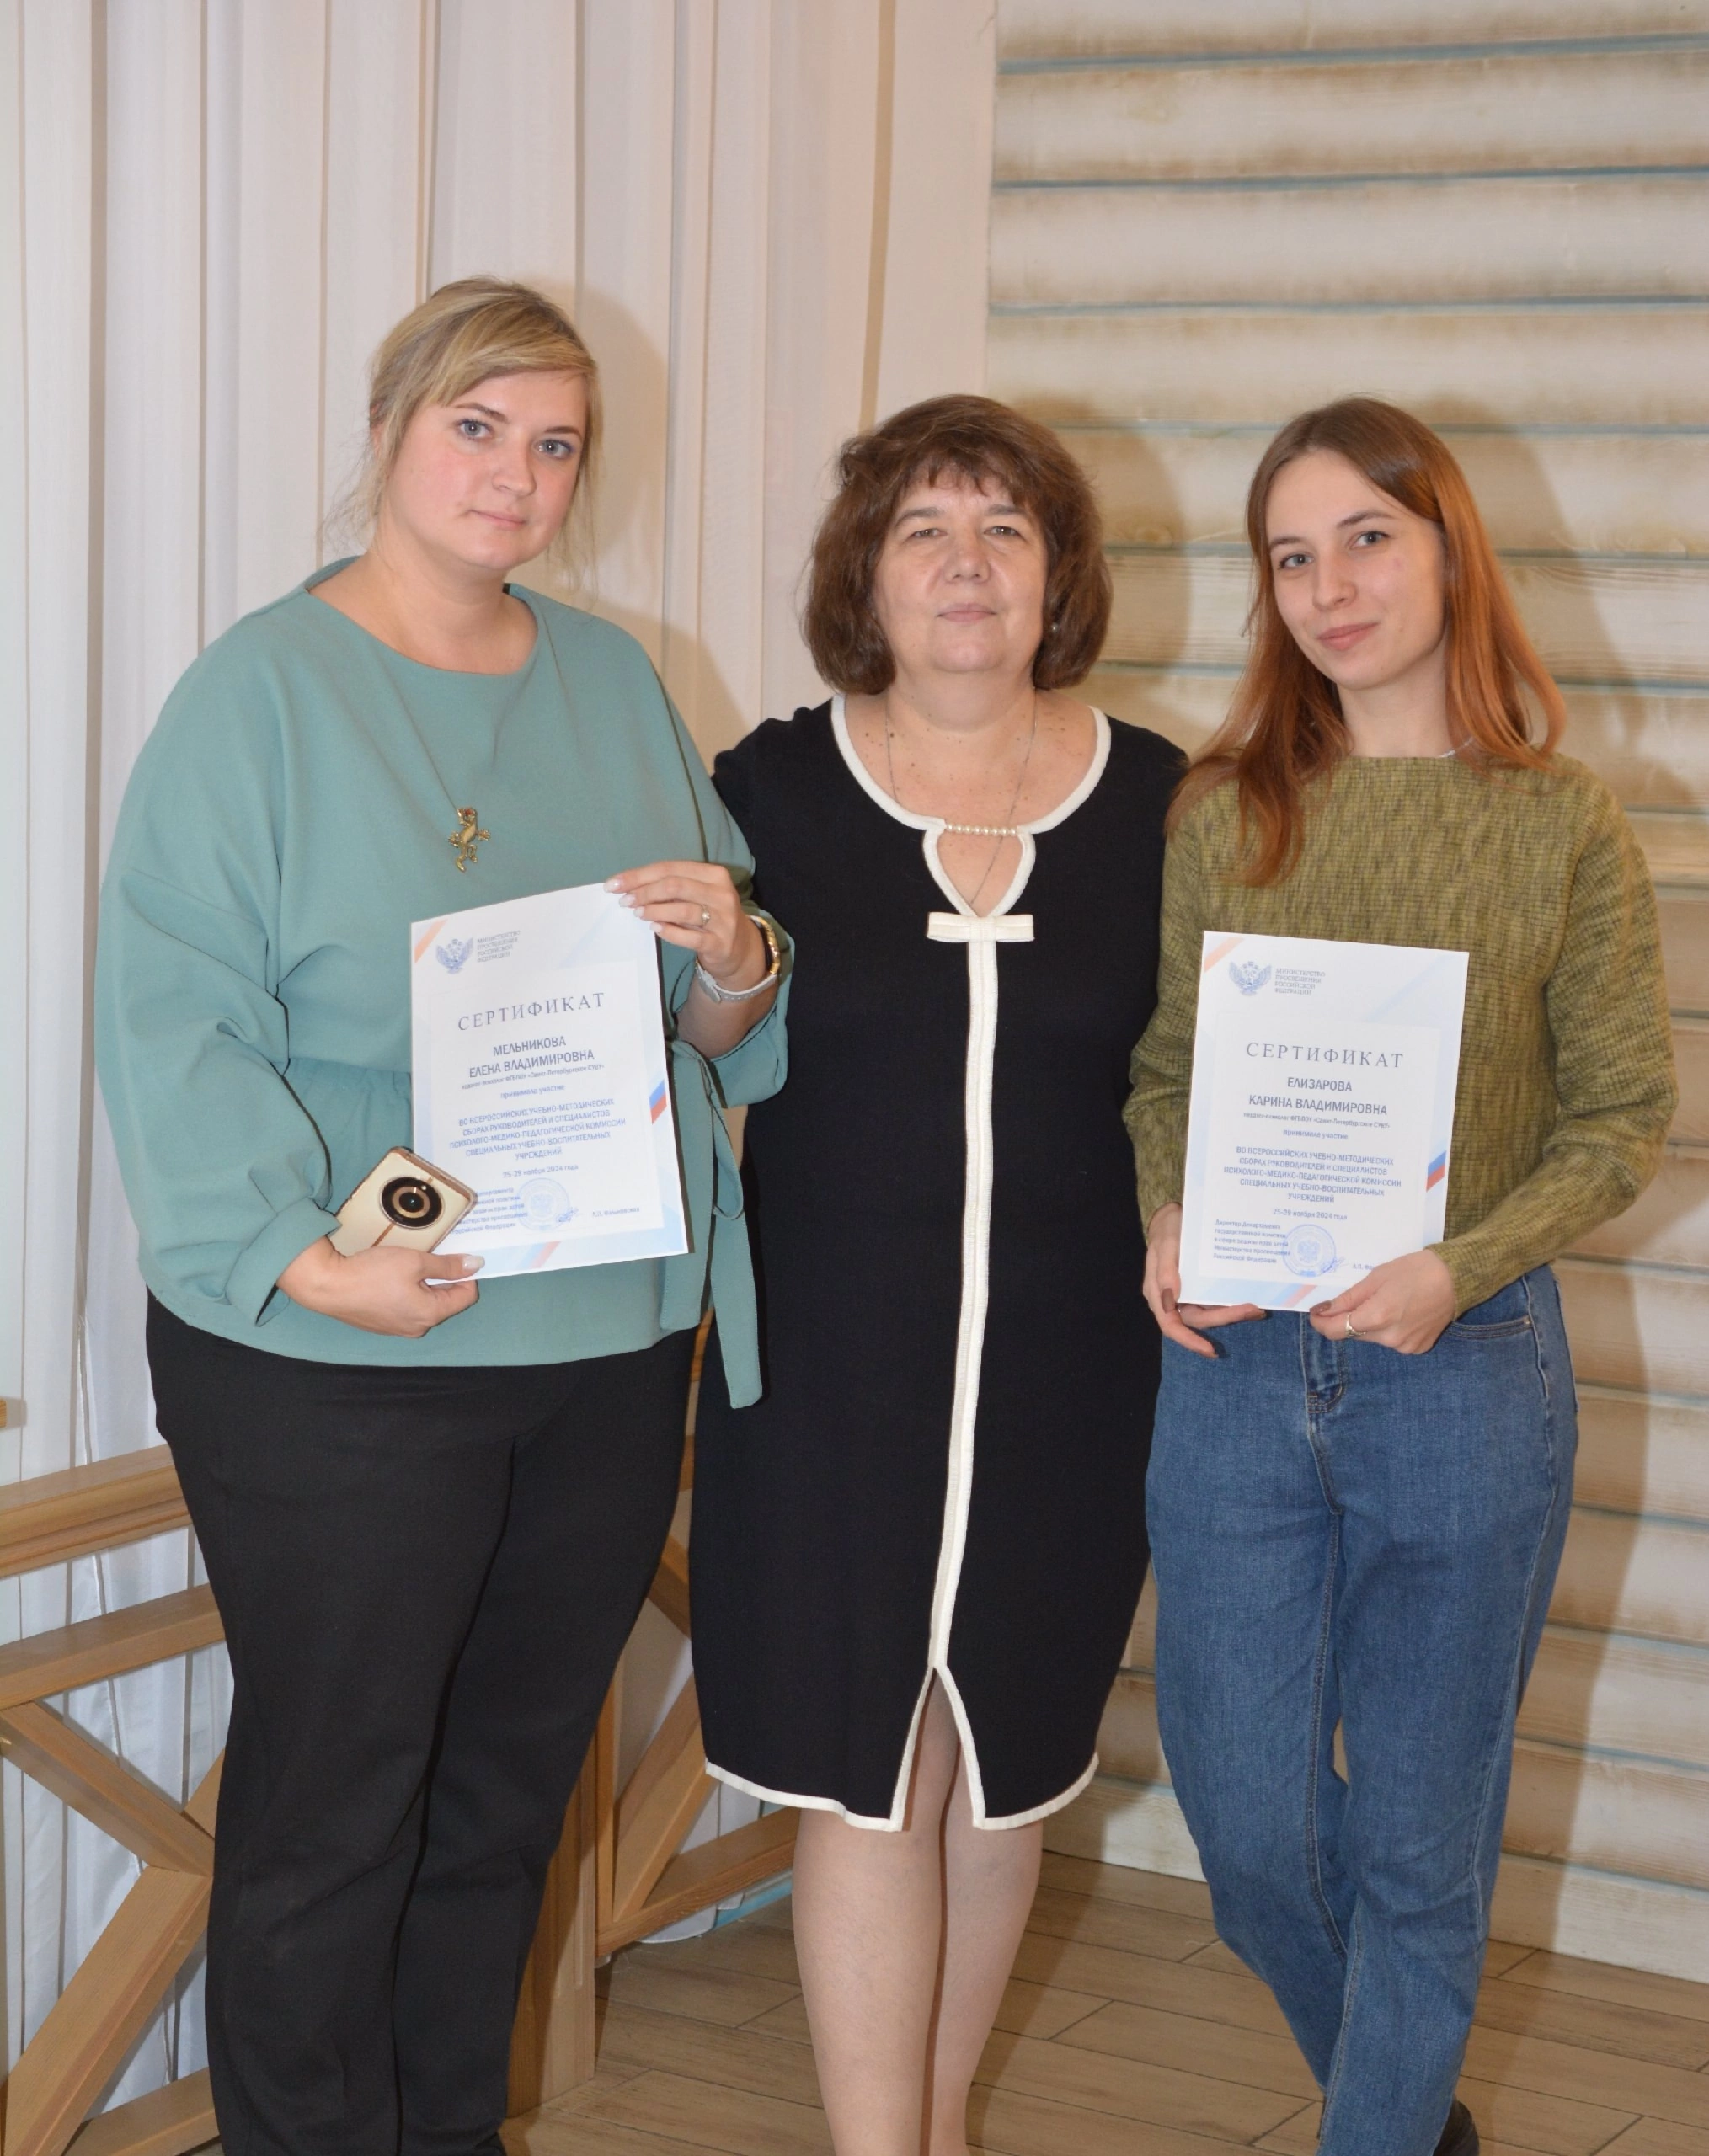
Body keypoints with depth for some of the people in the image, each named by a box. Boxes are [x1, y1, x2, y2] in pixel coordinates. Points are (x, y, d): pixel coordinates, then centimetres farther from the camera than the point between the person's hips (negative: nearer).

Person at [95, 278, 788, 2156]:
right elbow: (173, 1016, -15)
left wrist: (734, 963, -10)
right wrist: (303, 1254, -25)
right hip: (333, 1363, -6)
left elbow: (724, 1022, 13)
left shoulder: (614, 685, 11)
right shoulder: (261, 692, -7)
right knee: (330, 1808, 1)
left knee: (510, 1786, 16)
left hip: (608, 1345, 6)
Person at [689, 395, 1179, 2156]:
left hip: (1064, 1364, 2)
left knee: (1005, 1768, 14)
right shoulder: (775, 787, -2)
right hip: (833, 1354, -2)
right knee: (864, 1777, -1)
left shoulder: (1154, 800, 1)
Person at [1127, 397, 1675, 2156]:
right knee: (1248, 1825, 10)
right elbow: (1160, 1066, 10)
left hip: (1463, 1370, -2)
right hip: (1233, 1364, 3)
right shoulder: (1220, 813, 3)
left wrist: (1461, 1268, -16)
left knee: (1421, 1832, 8)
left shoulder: (1562, 829, -4)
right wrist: (1165, 1226, -9)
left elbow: (1624, 1117, -2)